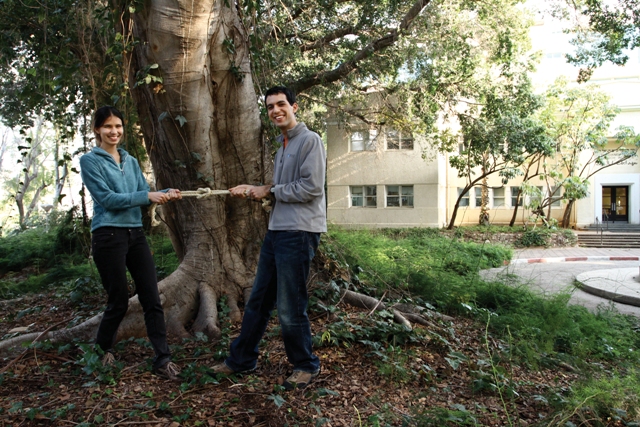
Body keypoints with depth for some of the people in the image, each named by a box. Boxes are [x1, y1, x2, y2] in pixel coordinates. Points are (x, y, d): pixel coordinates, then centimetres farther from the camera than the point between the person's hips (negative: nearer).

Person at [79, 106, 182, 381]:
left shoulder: (131, 161, 15)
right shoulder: (90, 161, -1)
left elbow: (144, 193, 8)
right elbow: (106, 198, -12)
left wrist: (166, 194, -12)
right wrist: (147, 196, -18)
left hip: (135, 233, 5)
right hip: (109, 236, -5)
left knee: (152, 299, -1)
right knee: (119, 301, 4)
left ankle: (163, 360, 3)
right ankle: (102, 351, 30)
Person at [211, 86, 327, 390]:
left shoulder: (310, 140, -8)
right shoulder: (282, 146, 20)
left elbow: (311, 187, -17)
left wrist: (270, 190, -7)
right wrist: (251, 189, 9)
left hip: (299, 232, -9)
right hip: (277, 229, 9)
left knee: (290, 308, -2)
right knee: (258, 300, 15)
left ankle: (306, 365, 18)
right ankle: (241, 359, 29)